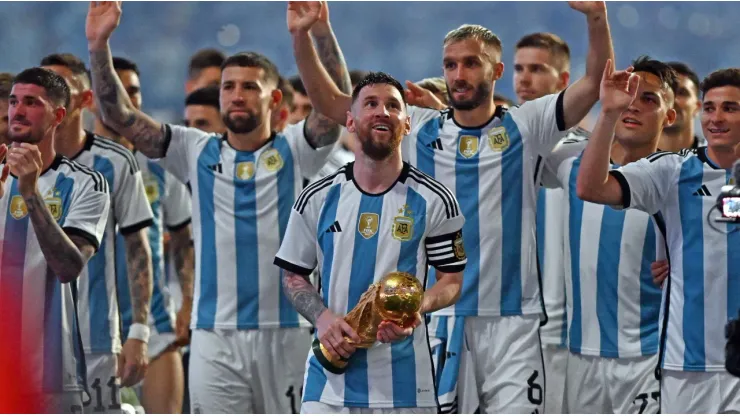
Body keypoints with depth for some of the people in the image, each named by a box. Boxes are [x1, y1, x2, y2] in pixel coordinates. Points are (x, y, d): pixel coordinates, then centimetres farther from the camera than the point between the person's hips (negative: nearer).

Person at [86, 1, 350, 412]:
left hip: (286, 332, -1)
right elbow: (119, 115, 2)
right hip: (216, 335, 1)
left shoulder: (294, 152, 3)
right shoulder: (197, 153, 8)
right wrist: (99, 45, -11)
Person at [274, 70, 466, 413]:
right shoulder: (317, 199, 6)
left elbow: (451, 280, 6)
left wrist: (417, 309, -17)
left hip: (404, 382, -1)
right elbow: (293, 275, 12)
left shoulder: (434, 201, 2)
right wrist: (322, 318, -8)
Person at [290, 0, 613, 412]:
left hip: (511, 317, -2)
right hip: (435, 315, 2)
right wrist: (302, 36, -7)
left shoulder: (524, 128, 2)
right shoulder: (418, 130, 8)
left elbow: (595, 84, -9)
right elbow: (329, 101, 7)